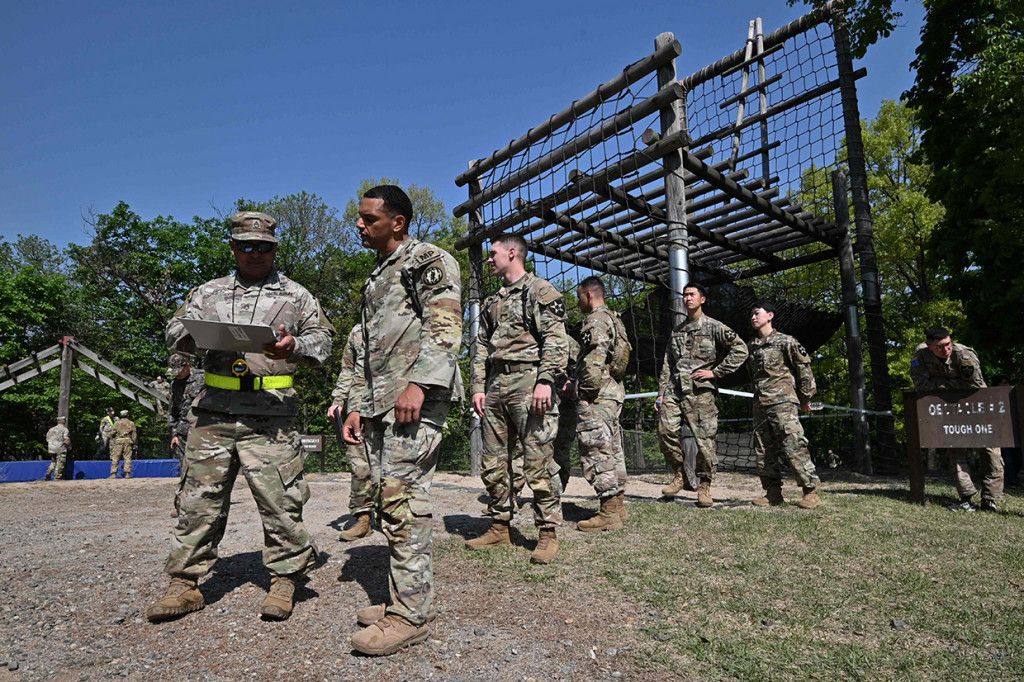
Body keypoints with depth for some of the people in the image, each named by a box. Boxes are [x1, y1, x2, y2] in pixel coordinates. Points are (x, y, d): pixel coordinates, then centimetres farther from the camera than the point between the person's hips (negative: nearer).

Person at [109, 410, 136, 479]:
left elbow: (112, 433, 5)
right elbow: (134, 435, 6)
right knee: (127, 458, 0)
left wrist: (112, 440, 18)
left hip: (118, 441, 0)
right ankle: (127, 474, -7)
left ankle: (113, 474, -3)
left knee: (115, 458, 2)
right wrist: (134, 443, 9)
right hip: (128, 441, 1)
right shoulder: (131, 423, 10)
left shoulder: (117, 423, 8)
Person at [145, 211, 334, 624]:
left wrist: (294, 347, -17)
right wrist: (193, 333, -10)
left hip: (270, 419, -3)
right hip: (213, 414, 3)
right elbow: (174, 332, 15)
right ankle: (185, 584, 19)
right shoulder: (208, 293, 20)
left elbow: (322, 340, 5)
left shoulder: (296, 296, 12)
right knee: (200, 498, 6)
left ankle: (283, 581, 12)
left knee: (278, 500, -2)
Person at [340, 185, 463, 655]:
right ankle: (408, 598, 21)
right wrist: (357, 406, 18)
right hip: (378, 403, 9)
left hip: (416, 398, -9)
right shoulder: (375, 279, 26)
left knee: (402, 497, -11)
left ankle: (411, 614, -1)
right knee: (391, 500, 10)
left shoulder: (431, 261, 1)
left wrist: (418, 383, -24)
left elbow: (446, 327, -13)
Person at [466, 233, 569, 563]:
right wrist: (478, 386, 10)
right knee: (493, 462, 10)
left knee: (538, 461, -5)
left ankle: (548, 532, 6)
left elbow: (556, 338, -10)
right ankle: (500, 527, 23)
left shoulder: (539, 290, 1)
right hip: (495, 387, 8)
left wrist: (546, 380, -20)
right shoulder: (491, 302, 23)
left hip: (528, 384, -8)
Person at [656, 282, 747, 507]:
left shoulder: (713, 327, 4)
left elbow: (740, 349, -4)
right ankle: (680, 474, 10)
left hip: (700, 390, -4)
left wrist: (715, 372, -7)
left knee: (704, 438, -3)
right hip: (674, 389, 5)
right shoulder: (677, 330, 20)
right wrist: (661, 393, 12)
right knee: (666, 430, -10)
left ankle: (704, 486, 10)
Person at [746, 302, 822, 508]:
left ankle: (811, 492, -3)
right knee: (763, 451, 5)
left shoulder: (785, 341, -1)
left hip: (783, 402, -7)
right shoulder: (751, 347, 17)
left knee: (794, 447, -12)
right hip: (760, 405, 7)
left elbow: (804, 368, 0)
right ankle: (773, 493, 13)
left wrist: (805, 398, 1)